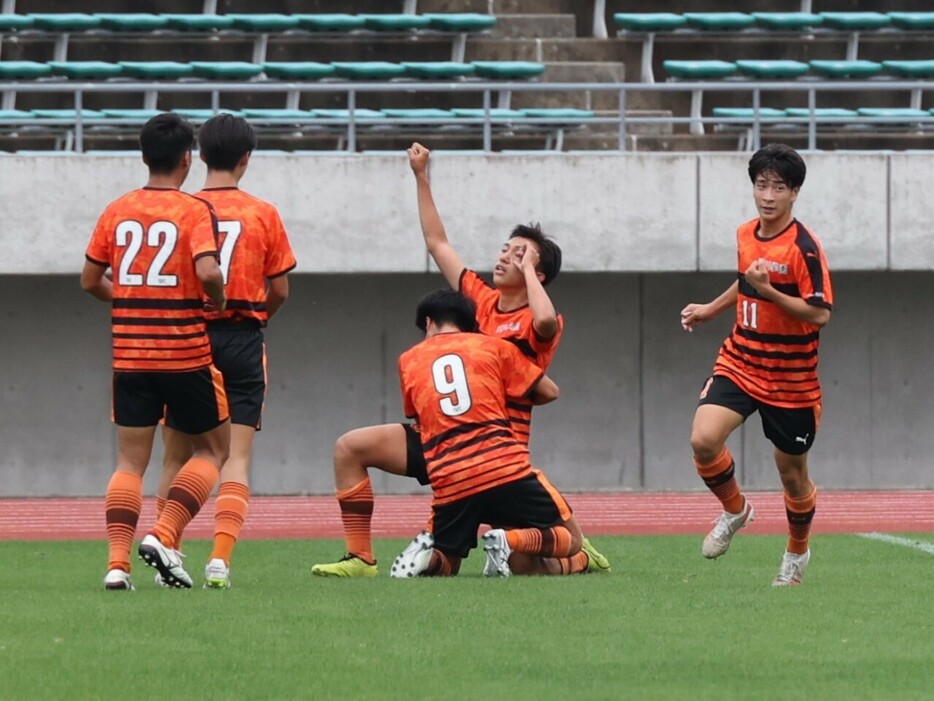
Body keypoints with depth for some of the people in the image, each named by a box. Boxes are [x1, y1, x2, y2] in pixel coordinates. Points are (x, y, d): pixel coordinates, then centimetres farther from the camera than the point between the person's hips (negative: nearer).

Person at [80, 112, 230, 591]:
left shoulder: (117, 211, 5)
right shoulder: (194, 211, -8)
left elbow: (90, 281, 8)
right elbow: (208, 272, -22)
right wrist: (217, 300, -1)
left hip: (129, 354, 4)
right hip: (186, 352, -4)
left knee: (130, 461, 6)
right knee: (212, 448, 13)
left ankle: (117, 562, -8)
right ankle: (164, 535, -5)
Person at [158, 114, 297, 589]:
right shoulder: (263, 215, -1)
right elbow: (280, 290, 3)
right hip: (242, 343, -1)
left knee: (177, 456, 11)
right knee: (237, 456, -1)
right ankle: (221, 556, -16)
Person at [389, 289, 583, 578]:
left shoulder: (408, 360, 17)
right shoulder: (493, 347, 12)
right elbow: (549, 391, 16)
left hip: (450, 482, 2)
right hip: (506, 471, -2)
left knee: (445, 566, 22)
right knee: (569, 540, 12)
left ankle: (429, 554, -14)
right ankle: (510, 542, -17)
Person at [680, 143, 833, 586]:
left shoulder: (804, 247, -17)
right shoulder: (745, 236, 4)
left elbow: (820, 314, -22)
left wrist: (768, 290, -28)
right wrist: (711, 309, 25)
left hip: (790, 379, -4)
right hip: (739, 364, 4)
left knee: (791, 472, 10)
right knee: (703, 440, -19)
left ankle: (797, 552, 37)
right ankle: (735, 510, 10)